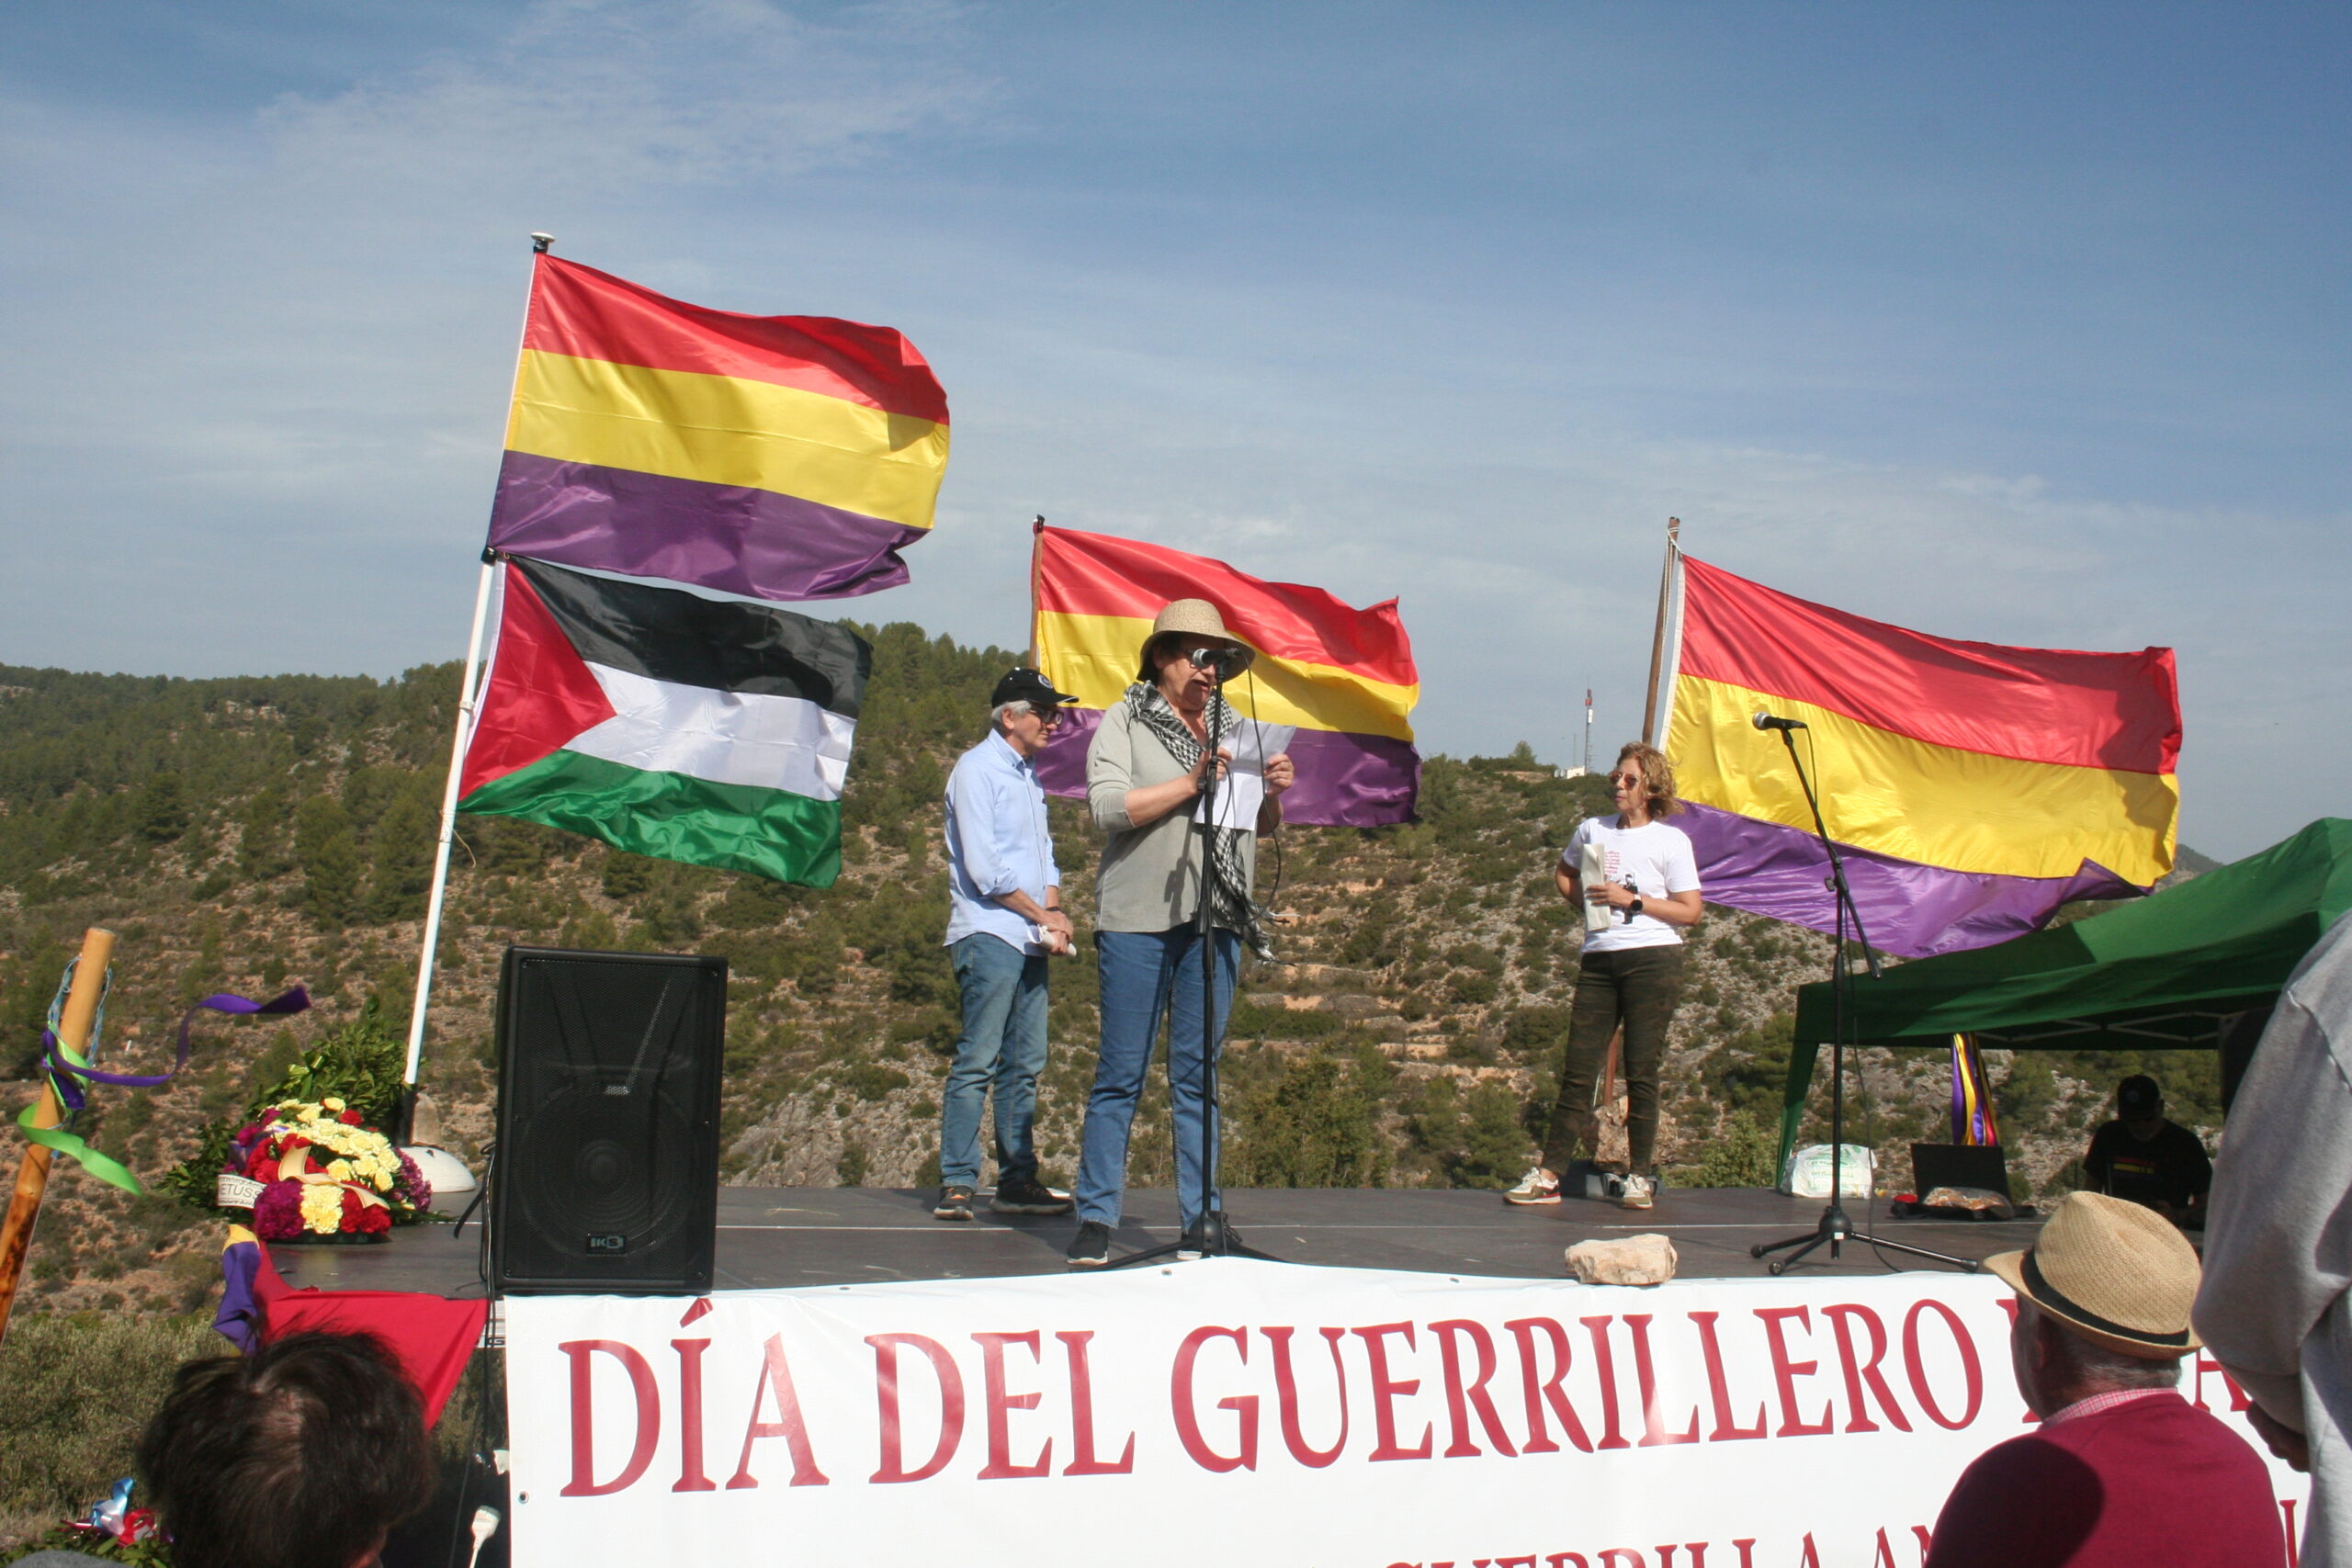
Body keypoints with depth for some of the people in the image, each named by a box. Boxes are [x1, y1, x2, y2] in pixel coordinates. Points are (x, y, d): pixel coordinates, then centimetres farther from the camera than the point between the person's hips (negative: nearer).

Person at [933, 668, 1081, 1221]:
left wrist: (1055, 914, 3)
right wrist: (1043, 915, -6)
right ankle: (956, 1185, -9)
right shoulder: (978, 769, -5)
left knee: (1025, 1065, 7)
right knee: (977, 1062, -10)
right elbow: (984, 867, -13)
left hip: (1031, 941, 8)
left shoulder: (1029, 775, 21)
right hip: (989, 933, -8)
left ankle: (1018, 1181, 11)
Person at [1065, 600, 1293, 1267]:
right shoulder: (1125, 721, 3)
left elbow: (1263, 827, 19)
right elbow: (1108, 807, -11)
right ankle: (1095, 1219, 4)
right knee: (1121, 1075, -2)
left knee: (1197, 1074, 6)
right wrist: (1191, 782, -13)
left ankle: (1199, 1220, 10)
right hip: (1139, 917, -4)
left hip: (1217, 919, 4)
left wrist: (1273, 792, -1)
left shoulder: (1231, 728, 18)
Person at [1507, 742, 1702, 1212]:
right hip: (1599, 960, 4)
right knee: (1578, 1071, 1)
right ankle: (1548, 1175, 0)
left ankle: (1640, 1176, 8)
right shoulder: (1592, 830, 12)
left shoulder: (1671, 840, 0)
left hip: (1652, 959, -4)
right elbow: (1563, 873, 31)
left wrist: (1632, 900, -11)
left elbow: (1691, 911, -4)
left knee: (1641, 1072, -1)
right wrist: (1587, 902, 12)